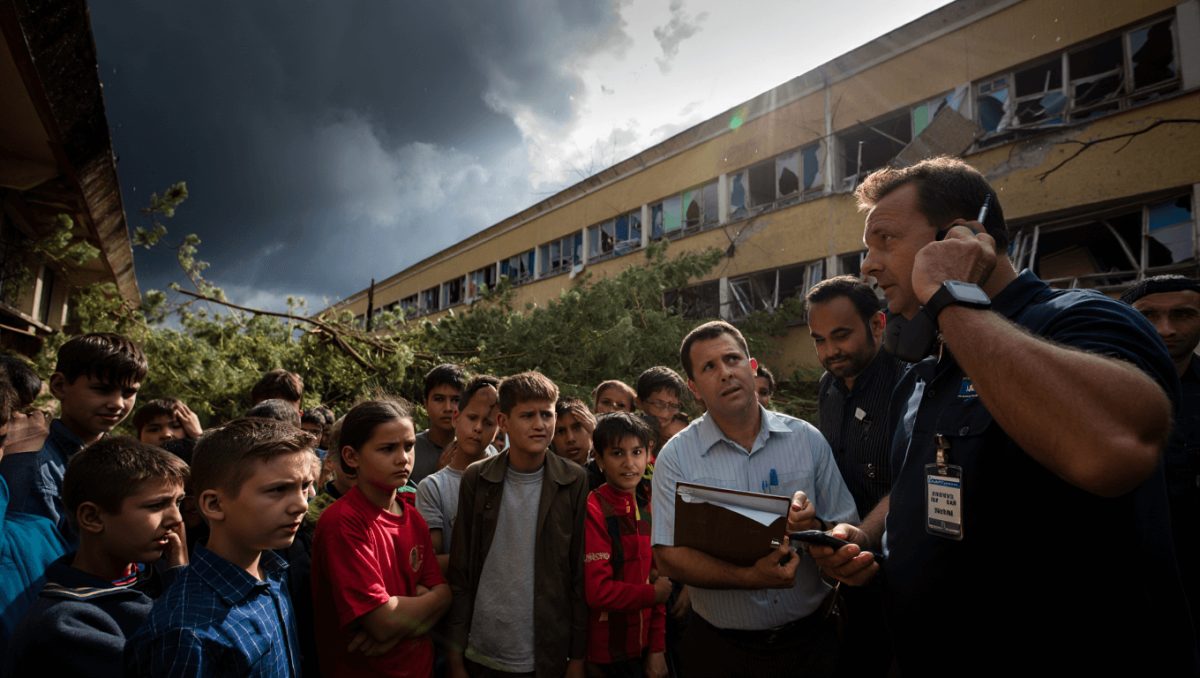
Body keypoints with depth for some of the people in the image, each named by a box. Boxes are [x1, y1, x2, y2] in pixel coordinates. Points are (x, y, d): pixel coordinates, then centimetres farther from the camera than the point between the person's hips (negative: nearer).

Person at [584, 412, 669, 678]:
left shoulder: (646, 511, 5)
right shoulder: (593, 511, -18)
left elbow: (656, 582, 8)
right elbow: (598, 591, -23)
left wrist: (657, 650, 4)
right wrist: (654, 594, -9)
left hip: (640, 648, 6)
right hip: (606, 656, -6)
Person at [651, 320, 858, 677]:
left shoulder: (807, 439, -3)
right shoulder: (676, 456, -8)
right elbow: (669, 557, -13)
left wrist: (814, 527, -22)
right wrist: (750, 577, -25)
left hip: (808, 638, 2)